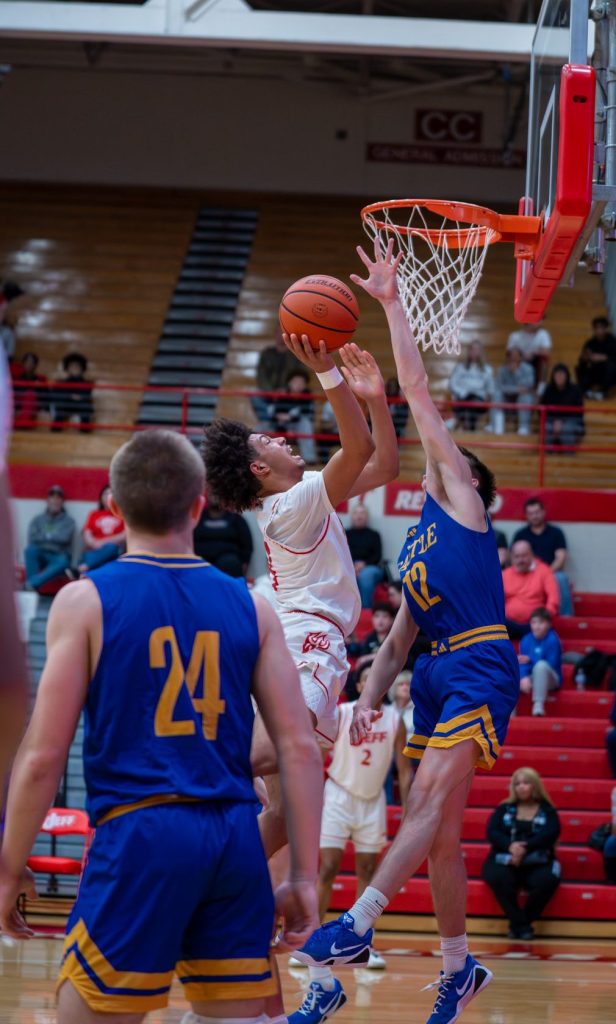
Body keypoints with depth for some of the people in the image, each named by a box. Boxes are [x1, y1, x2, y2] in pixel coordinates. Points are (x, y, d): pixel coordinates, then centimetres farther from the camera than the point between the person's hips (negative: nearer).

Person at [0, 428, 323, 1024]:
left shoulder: (86, 602, -1)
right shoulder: (250, 608, 9)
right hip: (236, 840, 4)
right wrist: (303, 878, 9)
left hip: (138, 838, -4)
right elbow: (300, 748, 5)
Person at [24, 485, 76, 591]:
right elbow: (32, 539, -3)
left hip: (58, 557, -2)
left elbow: (65, 538, -9)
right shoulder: (38, 520, 13)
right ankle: (31, 589, -44)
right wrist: (54, 537, -4)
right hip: (40, 556, 2)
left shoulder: (68, 521, 8)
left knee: (63, 562, -37)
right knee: (30, 549, -31)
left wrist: (47, 536, 0)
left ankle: (32, 583, -52)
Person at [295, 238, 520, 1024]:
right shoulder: (416, 550, 26)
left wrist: (392, 306, 4)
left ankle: (355, 928, -28)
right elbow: (396, 641, 26)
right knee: (439, 828, 6)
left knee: (430, 806, -17)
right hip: (438, 676, 9)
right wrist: (369, 700, 10)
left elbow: (419, 395, 2)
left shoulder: (461, 500, 7)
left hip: (479, 669, -9)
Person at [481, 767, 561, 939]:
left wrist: (525, 848, -23)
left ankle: (517, 924, -17)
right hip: (504, 860, 1)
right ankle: (521, 924, -25)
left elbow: (550, 835, -7)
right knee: (496, 878, -36)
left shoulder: (547, 811, 11)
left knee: (547, 880, -35)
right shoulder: (504, 809, 16)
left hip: (537, 863, -1)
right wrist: (510, 846, -21)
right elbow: (492, 832, 1)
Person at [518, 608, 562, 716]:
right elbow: (522, 663, -8)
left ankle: (538, 704, -34)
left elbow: (551, 665, -20)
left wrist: (530, 660, -20)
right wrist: (524, 677, -28)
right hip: (530, 679, 4)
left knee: (541, 665, -37)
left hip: (549, 679, -4)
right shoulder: (526, 640, -2)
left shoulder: (553, 640, -15)